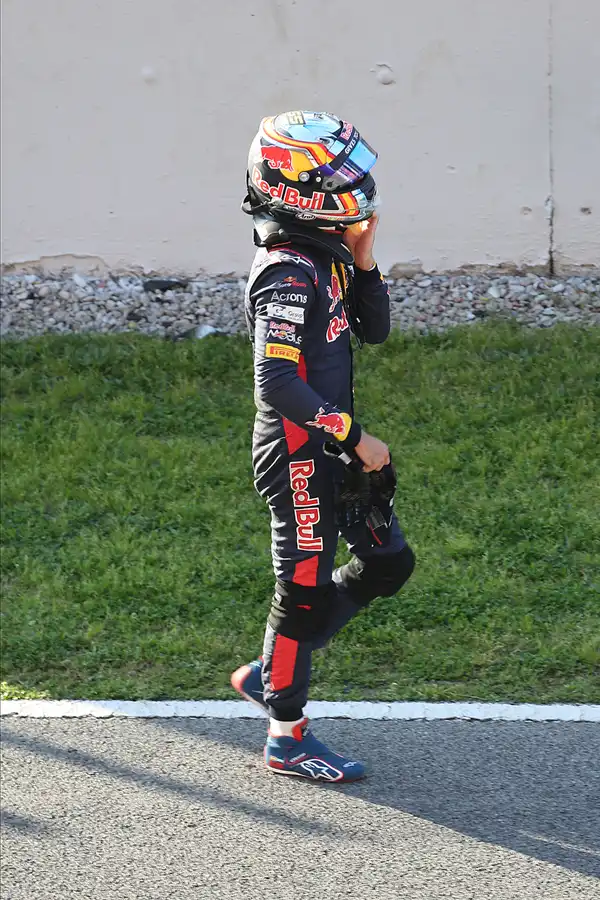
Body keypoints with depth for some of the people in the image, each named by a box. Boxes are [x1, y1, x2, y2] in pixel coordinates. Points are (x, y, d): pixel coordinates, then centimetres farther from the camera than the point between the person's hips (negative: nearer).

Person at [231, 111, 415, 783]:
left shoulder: (326, 258, 8)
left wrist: (363, 260, 2)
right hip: (298, 454, -10)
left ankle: (268, 672, 23)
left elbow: (373, 330, 16)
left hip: (329, 448, 10)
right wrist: (354, 437, -21)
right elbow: (278, 383, -26)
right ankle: (288, 739, 13)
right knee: (306, 587, 0)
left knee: (387, 562, 15)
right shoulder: (288, 273, -20)